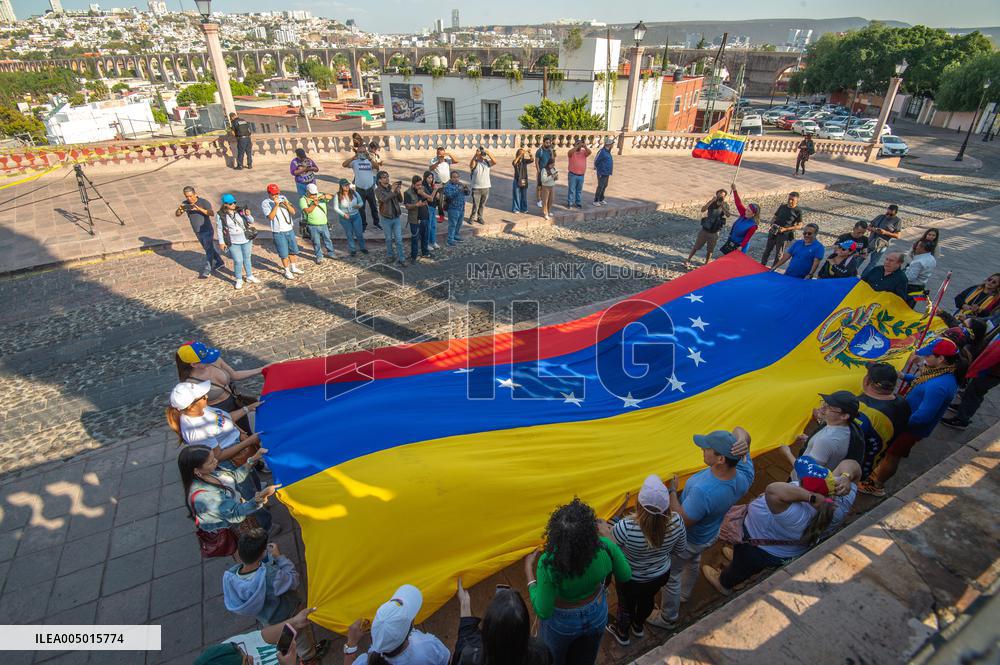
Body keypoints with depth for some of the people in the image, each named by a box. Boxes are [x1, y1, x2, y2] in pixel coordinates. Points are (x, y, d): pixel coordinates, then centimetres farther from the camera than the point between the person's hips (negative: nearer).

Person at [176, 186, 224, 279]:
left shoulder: (203, 202, -16)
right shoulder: (185, 203, -1)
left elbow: (212, 213, -30)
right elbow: (177, 214, -2)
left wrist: (200, 209, -43)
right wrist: (179, 209, -24)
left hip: (207, 231, -6)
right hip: (198, 233, 6)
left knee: (209, 250, -3)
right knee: (210, 249, 19)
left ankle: (206, 271, 1)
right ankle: (219, 263, 36)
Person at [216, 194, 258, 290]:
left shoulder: (240, 210, -5)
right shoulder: (220, 215, -9)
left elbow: (251, 222, 0)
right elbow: (219, 229, -3)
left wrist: (248, 215, -21)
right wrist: (221, 242, -3)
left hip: (246, 240, 3)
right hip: (233, 243, -3)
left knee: (247, 258, 16)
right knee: (238, 261, -3)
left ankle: (250, 276, 33)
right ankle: (239, 280, 14)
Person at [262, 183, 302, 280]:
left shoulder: (282, 198, 5)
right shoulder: (265, 203, -9)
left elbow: (293, 212, 2)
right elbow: (271, 217, -20)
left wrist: (287, 205, -17)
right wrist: (276, 205, -24)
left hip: (290, 230, 5)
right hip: (278, 232, -5)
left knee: (293, 250, 18)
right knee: (284, 254, 4)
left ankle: (293, 267, 37)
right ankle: (287, 271, 21)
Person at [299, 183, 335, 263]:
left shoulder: (319, 196, 5)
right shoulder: (303, 200, -7)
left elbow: (330, 197, -6)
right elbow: (306, 211, -21)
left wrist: (324, 196, -27)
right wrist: (314, 205, -32)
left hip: (324, 224, 3)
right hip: (313, 226, -3)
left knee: (327, 239, 17)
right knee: (316, 242, 8)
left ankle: (331, 253, 35)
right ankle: (319, 256, 24)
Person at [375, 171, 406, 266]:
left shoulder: (392, 187, 0)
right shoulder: (378, 190, -8)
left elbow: (400, 200, -4)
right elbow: (384, 199, -27)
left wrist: (398, 191, -20)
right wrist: (392, 191, -32)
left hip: (397, 217, 2)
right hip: (386, 219, -2)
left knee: (399, 239, 2)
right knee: (389, 239, 13)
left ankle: (401, 259, 6)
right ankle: (390, 255, 30)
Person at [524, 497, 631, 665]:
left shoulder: (548, 563, -41)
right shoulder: (605, 547, -33)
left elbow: (542, 611, -27)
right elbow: (625, 576, -12)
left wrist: (529, 569, -20)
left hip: (561, 622, -2)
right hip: (597, 615, 3)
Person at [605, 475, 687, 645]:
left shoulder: (625, 527, -42)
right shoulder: (676, 521, -29)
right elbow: (680, 548, -7)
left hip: (631, 580, -3)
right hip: (661, 575, 4)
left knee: (626, 605, 28)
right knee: (647, 600, 33)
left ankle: (622, 633, 55)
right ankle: (638, 627, 61)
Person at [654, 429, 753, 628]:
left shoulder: (703, 491, -48)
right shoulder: (744, 476, -27)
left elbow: (682, 522, -33)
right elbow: (740, 431, -15)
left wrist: (672, 491, -25)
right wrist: (743, 441, -37)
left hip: (687, 541, -7)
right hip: (710, 535, 7)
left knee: (670, 576, 21)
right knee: (693, 563, 37)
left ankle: (668, 618, 47)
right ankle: (684, 594, 66)